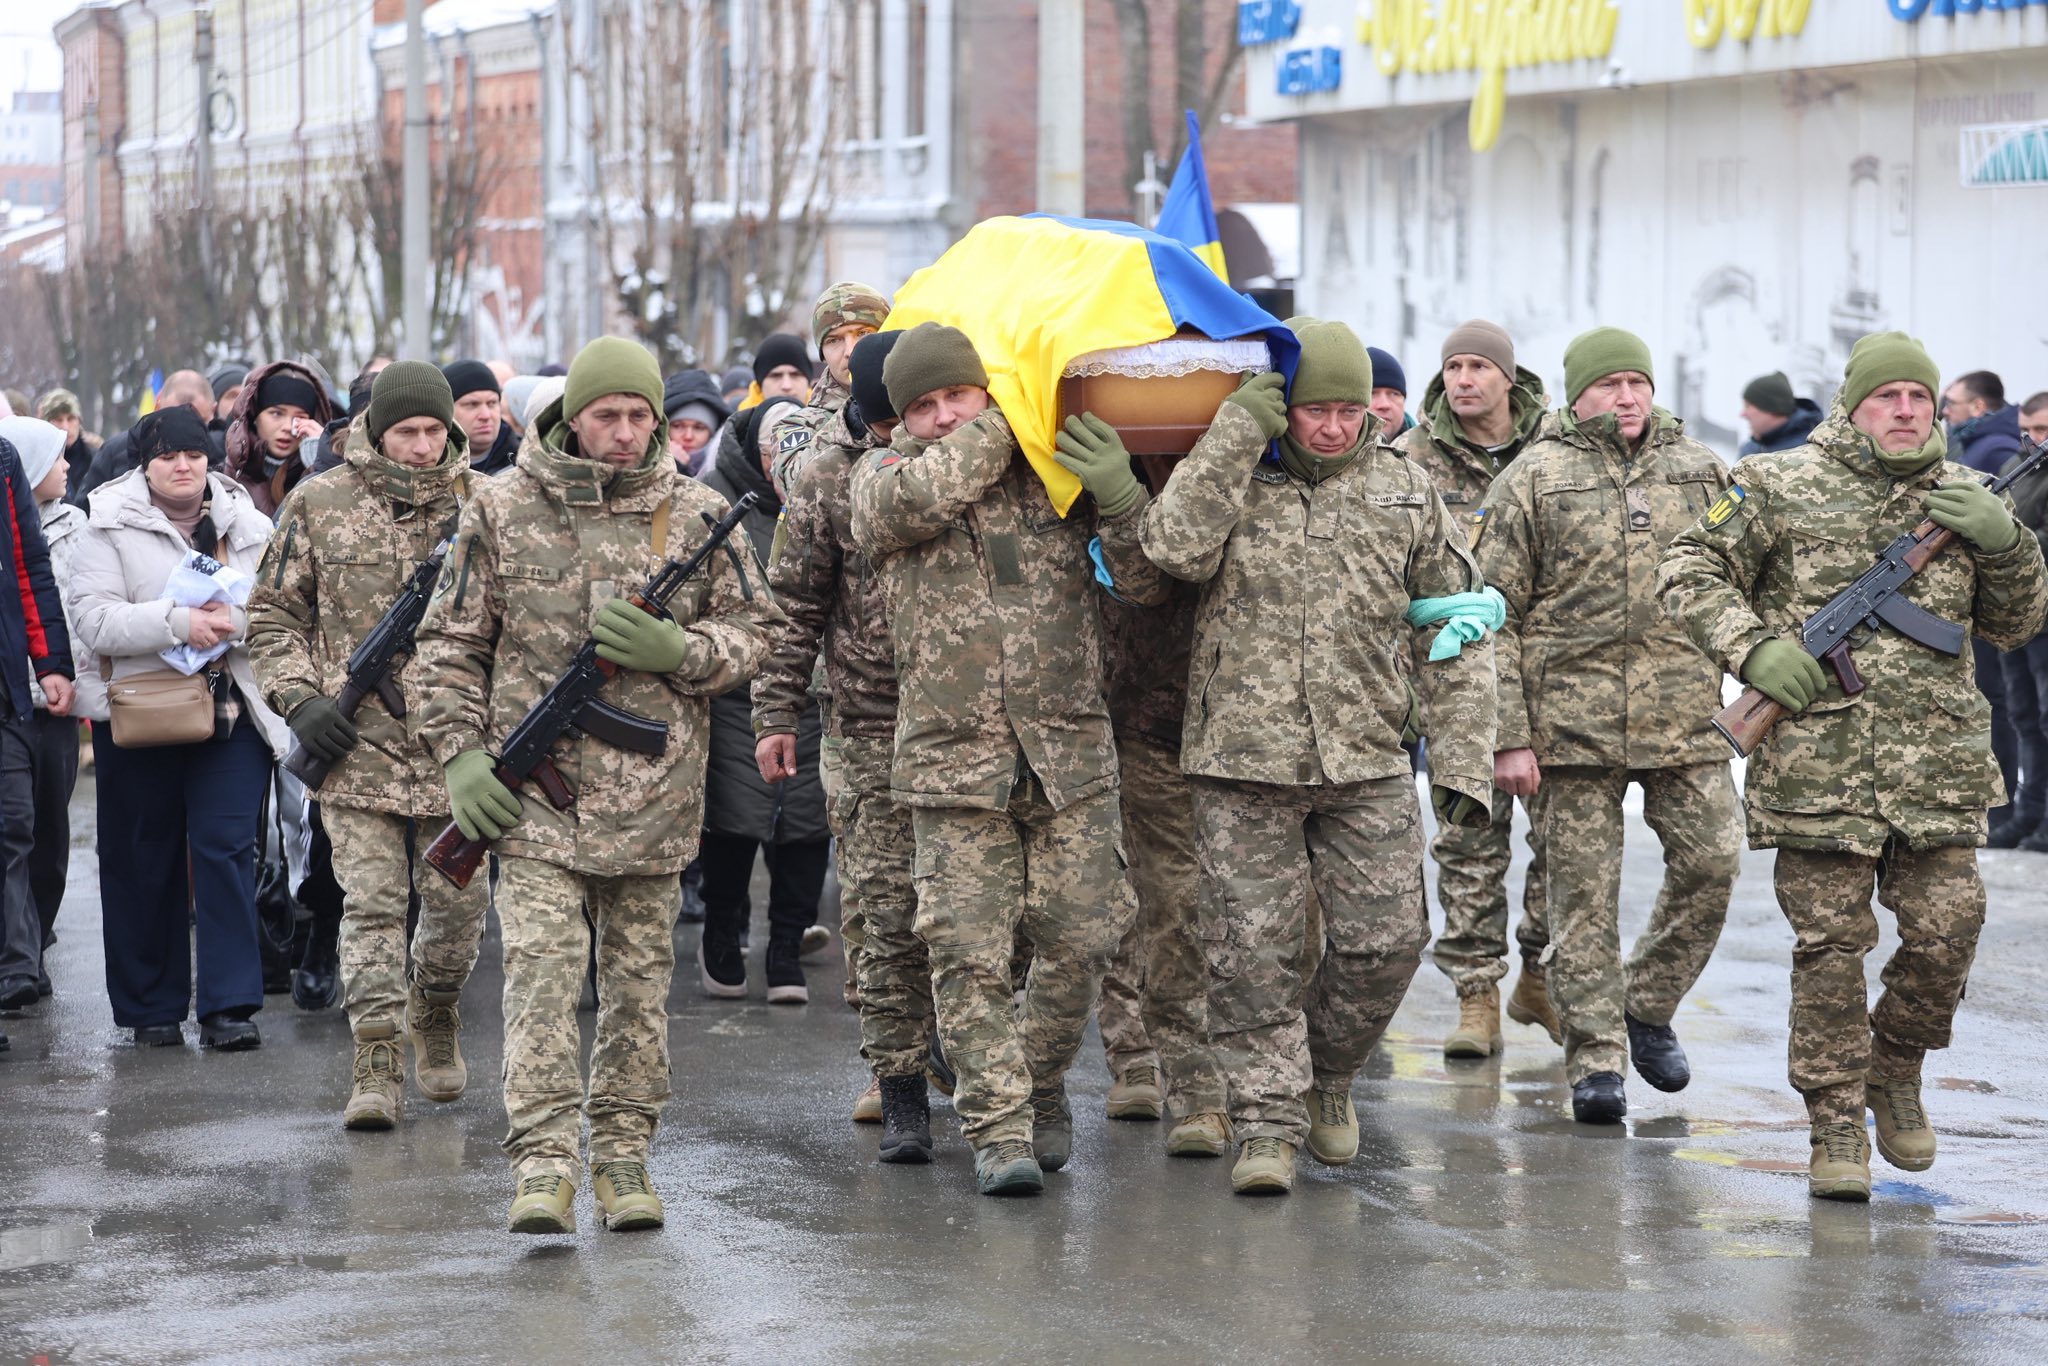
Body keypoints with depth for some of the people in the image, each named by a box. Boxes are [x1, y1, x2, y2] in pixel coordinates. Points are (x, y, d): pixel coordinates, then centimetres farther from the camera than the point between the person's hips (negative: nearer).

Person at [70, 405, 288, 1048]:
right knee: (145, 862, 5)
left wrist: (236, 621, -15)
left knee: (225, 849, -7)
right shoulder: (110, 528, 0)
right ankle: (151, 1007, 16)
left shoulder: (248, 525, 9)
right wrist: (178, 622, -22)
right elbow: (94, 620, -11)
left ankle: (230, 1006, -6)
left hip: (231, 715, 1)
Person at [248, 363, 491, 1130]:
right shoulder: (319, 507, 2)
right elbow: (272, 615, 8)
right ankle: (376, 1060, -7)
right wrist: (300, 698, -6)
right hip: (359, 742, -2)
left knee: (459, 901, 7)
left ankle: (434, 1014, 33)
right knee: (370, 902, -8)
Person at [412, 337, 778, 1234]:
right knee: (541, 968, -12)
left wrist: (675, 649, -11)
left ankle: (623, 1157, 16)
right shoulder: (503, 510, 2)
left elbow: (752, 633, 8)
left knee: (640, 980, 7)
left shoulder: (697, 516, 6)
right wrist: (459, 752, -4)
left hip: (652, 793, 2)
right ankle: (542, 1165, -16)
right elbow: (449, 644, 7)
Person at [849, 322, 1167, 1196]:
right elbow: (911, 500, -19)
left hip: (1070, 755, 1)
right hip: (953, 760, -1)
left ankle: (1042, 1087, 27)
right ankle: (998, 1125, 2)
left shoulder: (1060, 468, 7)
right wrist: (1004, 423, -10)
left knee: (1079, 941, 3)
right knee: (969, 952, -6)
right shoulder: (883, 474, 6)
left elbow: (1148, 582, 2)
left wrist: (1120, 494, -16)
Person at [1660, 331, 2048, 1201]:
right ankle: (1836, 1124, 9)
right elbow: (1689, 573, 3)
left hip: (1939, 769, 3)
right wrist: (1756, 648, -11)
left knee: (1947, 932, -3)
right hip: (1817, 762, -3)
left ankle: (1894, 1067, 24)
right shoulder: (1783, 488, 2)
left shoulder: (1962, 497, 12)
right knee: (1831, 945, -1)